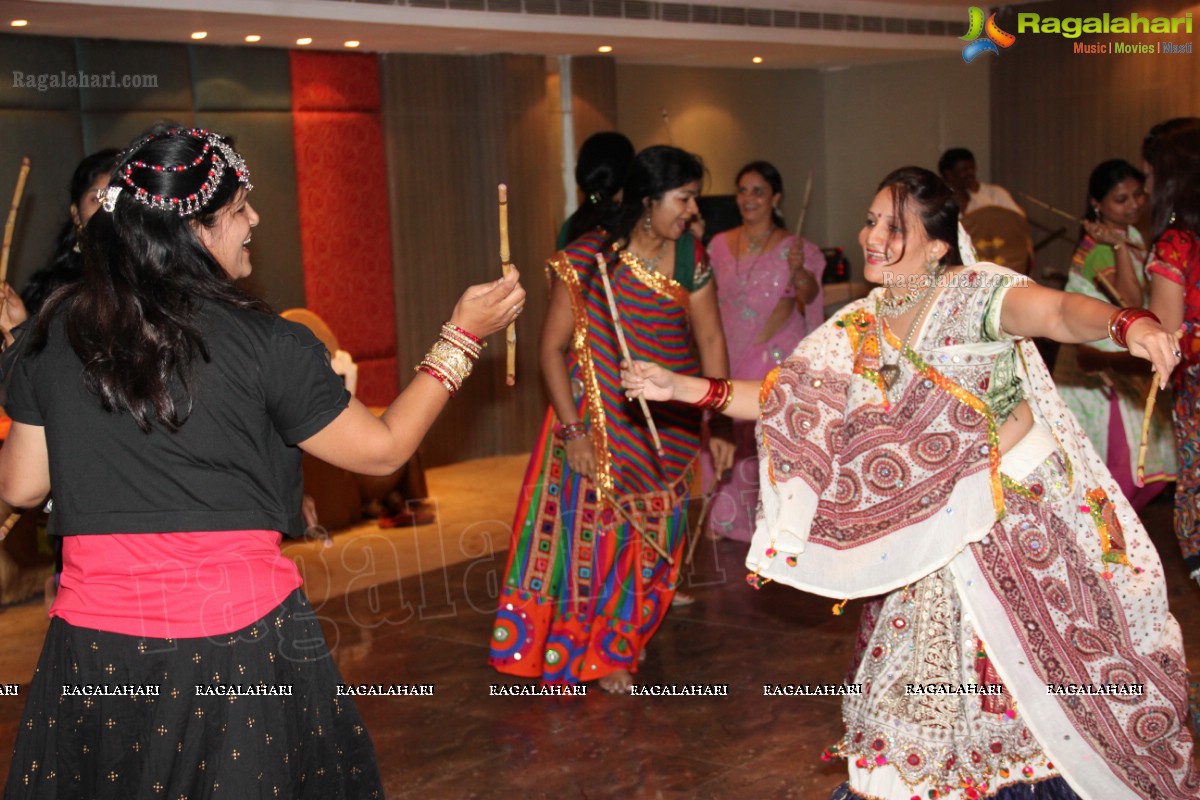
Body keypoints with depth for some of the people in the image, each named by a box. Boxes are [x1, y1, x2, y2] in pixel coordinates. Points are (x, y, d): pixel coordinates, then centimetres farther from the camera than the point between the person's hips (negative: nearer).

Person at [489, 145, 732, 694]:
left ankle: (621, 641, 35)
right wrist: (571, 432, -17)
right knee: (595, 529, 4)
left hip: (670, 427, 4)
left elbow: (710, 340, -1)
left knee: (653, 533, 12)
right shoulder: (588, 259, -16)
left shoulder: (691, 260, -3)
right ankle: (594, 654, 26)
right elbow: (552, 347, -13)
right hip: (600, 420, -4)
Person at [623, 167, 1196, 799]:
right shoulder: (860, 328, 2)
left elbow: (1058, 310, -33)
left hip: (1031, 507, -5)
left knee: (1057, 678, 6)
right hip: (946, 528, 5)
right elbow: (782, 399, 5)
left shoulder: (975, 292, -15)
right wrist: (684, 387, -4)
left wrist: (1128, 323, -54)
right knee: (926, 698, 10)